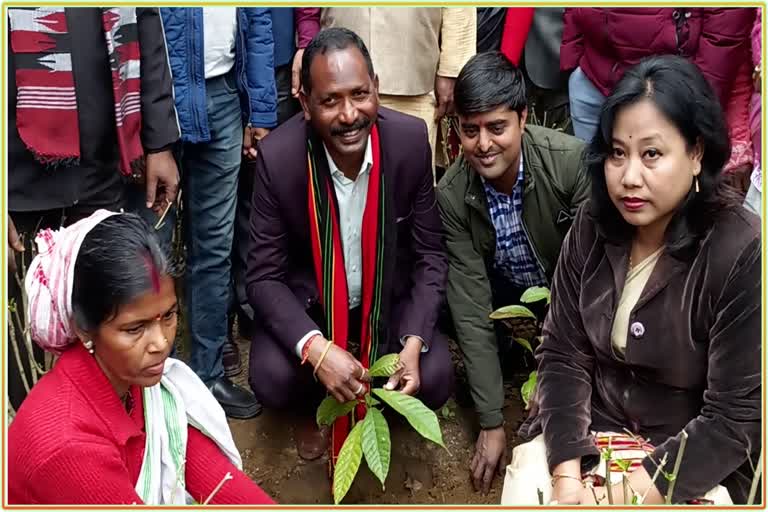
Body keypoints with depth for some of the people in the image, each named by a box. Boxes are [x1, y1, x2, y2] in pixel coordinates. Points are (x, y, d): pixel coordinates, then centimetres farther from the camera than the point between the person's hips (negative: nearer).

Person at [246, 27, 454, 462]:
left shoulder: (410, 139, -19)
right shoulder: (278, 156, -23)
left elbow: (430, 253, -9)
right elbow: (265, 275, -17)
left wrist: (414, 342, -23)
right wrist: (315, 348, -34)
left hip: (389, 298, 2)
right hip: (307, 302, -1)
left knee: (434, 378, -21)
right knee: (272, 379, -27)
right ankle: (317, 409, 12)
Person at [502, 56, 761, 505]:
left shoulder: (743, 255, -19)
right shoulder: (594, 226, -5)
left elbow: (735, 419, -18)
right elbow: (563, 353, -5)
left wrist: (628, 495, -22)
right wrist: (567, 477, -17)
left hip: (693, 461, -3)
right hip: (585, 430, 4)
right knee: (524, 498, -16)